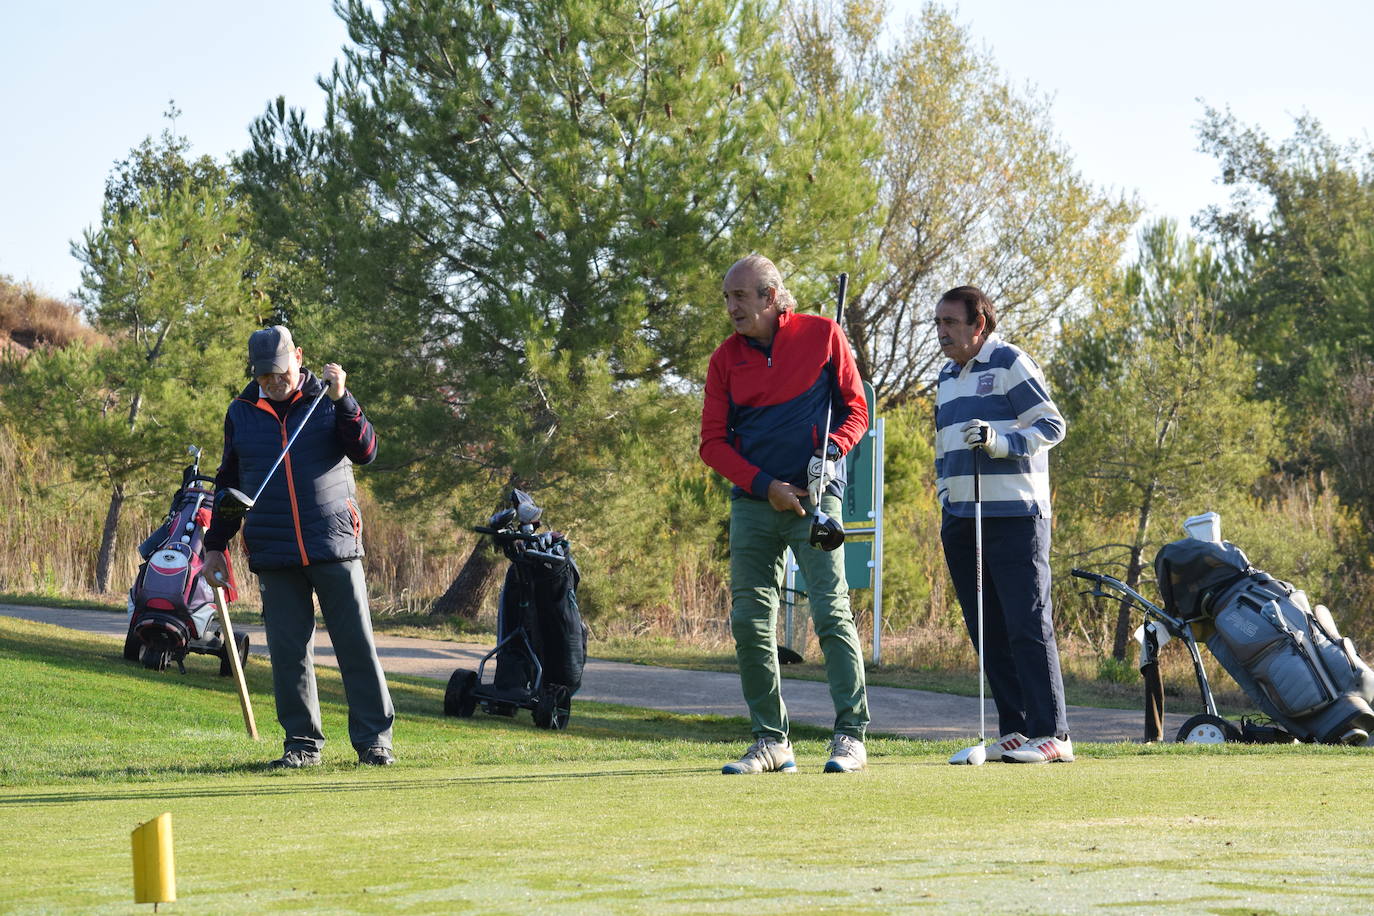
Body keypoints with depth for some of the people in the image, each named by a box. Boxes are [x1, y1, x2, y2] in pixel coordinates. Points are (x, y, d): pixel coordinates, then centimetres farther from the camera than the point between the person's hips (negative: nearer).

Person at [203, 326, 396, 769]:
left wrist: (342, 400, -19)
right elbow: (229, 481, 19)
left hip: (334, 545, -2)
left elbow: (365, 451, -8)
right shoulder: (240, 413, 11)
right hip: (273, 551, 2)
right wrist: (215, 545, 17)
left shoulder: (326, 400, 4)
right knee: (289, 651, 1)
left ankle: (374, 739, 2)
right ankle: (302, 743, 9)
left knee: (357, 643, -3)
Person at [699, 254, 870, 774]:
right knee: (749, 622, -1)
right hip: (752, 502, 3)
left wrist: (831, 451, -12)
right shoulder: (726, 358, 8)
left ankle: (850, 736, -7)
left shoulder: (822, 335, 2)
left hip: (815, 497, -3)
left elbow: (856, 409, 7)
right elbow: (712, 442, 7)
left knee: (832, 613, -11)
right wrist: (764, 484, -6)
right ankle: (770, 741, 7)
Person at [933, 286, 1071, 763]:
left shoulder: (1011, 364, -3)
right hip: (962, 521, 8)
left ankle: (1051, 734, -10)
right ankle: (1014, 731, 9)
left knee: (1028, 625, -10)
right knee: (988, 632, 5)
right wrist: (945, 496, 18)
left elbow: (1051, 424, -8)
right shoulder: (947, 377, 21)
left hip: (1014, 515, -8)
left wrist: (999, 441, -21)